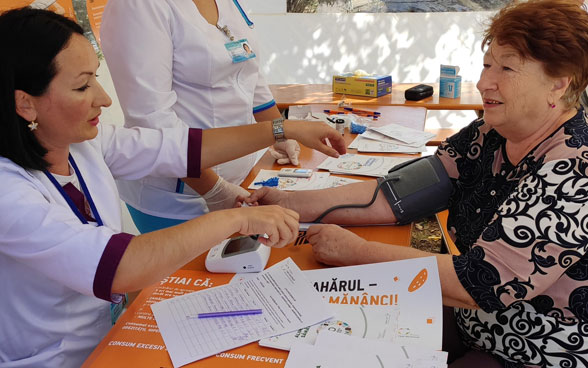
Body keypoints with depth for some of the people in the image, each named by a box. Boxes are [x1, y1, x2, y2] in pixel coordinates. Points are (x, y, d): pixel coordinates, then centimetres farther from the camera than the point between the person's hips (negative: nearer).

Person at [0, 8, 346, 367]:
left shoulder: (83, 141, -6)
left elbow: (181, 148, -3)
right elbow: (113, 268, -38)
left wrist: (286, 130, -4)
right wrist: (237, 219, -35)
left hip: (114, 331, 6)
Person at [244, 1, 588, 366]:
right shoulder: (489, 137, -4)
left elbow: (480, 283, -30)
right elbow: (396, 194, -9)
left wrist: (355, 251, -25)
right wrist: (291, 204, -17)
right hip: (473, 331, 6)